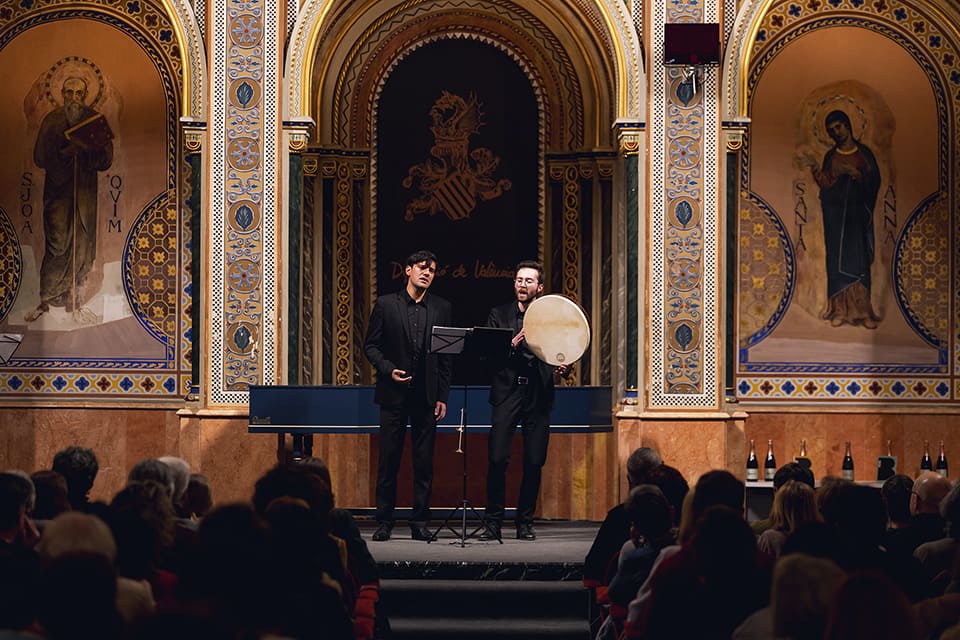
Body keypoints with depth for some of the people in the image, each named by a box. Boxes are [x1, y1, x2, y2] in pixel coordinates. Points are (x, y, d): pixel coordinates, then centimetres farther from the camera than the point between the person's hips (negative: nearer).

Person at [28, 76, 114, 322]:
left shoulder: (96, 120, 5)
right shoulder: (52, 120, 3)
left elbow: (106, 160, 4)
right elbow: (40, 157, -2)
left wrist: (87, 149, -15)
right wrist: (66, 152, -16)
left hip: (85, 191, 2)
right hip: (58, 189, -2)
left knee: (82, 245, 1)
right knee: (57, 244, -8)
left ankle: (72, 294, 13)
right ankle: (46, 299, -3)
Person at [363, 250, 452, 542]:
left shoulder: (441, 308, 8)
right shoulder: (385, 304, 3)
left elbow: (447, 356, 8)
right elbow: (370, 345, 5)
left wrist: (443, 396, 3)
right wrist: (388, 370, -12)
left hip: (426, 395, 2)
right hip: (394, 393, -2)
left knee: (424, 462, 2)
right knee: (388, 459, 1)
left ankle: (420, 522, 8)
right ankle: (384, 522, 6)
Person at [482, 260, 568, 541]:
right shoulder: (499, 314, 9)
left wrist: (563, 368, -11)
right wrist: (512, 344, -15)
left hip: (538, 394, 1)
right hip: (507, 391, -1)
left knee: (534, 463, 1)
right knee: (497, 459, -8)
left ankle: (525, 522, 11)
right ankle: (493, 522, 1)